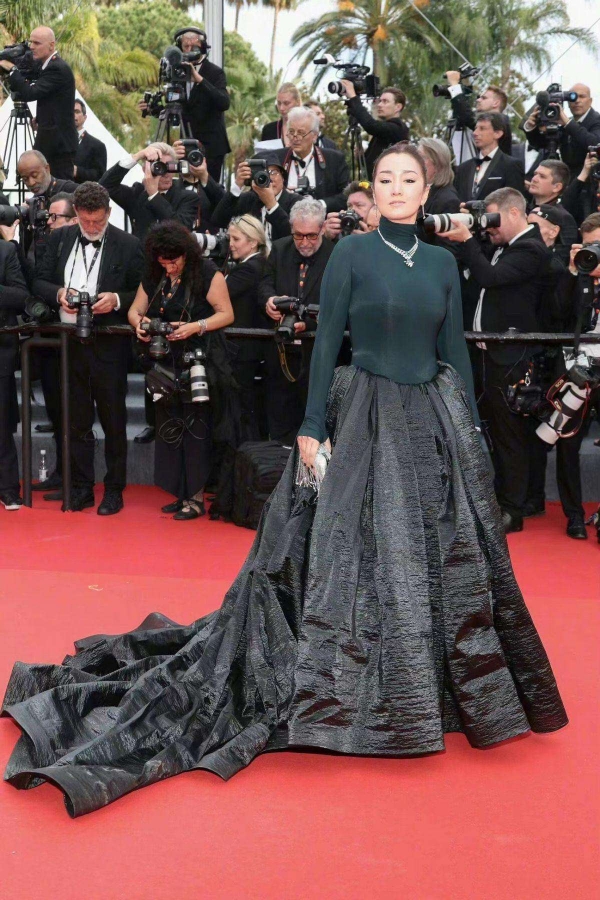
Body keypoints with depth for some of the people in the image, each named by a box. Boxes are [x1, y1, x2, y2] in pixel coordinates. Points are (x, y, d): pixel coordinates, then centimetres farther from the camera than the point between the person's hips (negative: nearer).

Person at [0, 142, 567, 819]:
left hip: (434, 422, 4)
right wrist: (312, 427, -10)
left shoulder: (443, 262, 10)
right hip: (364, 420, -4)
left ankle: (435, 694, 24)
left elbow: (456, 350, 11)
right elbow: (325, 342, -5)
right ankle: (350, 697, 10)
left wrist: (470, 429, 8)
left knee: (448, 561, 7)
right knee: (355, 554, -4)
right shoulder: (350, 253, -2)